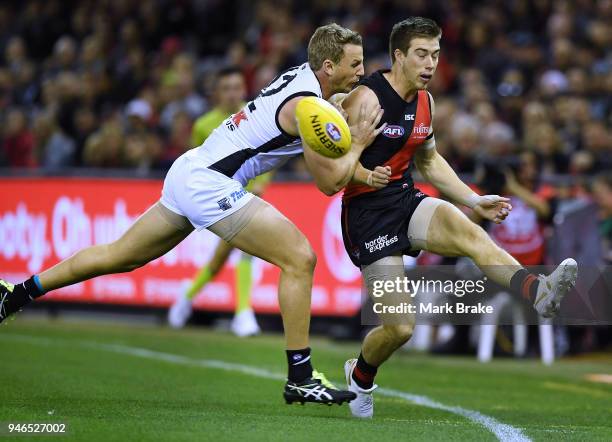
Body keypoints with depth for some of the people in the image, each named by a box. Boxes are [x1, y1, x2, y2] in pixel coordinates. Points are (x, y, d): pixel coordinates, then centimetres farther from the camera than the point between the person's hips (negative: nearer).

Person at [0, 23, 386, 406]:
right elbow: (329, 182, -12)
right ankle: (300, 380, -8)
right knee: (299, 258, -11)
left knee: (120, 256, 21)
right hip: (210, 184, -9)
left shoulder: (302, 75, 8)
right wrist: (358, 145, 1)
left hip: (189, 172, 9)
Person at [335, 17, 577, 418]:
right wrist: (366, 177, -33)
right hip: (367, 212, -6)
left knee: (469, 232, -29)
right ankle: (360, 378, 25)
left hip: (406, 201, 6)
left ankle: (540, 293, -52)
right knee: (400, 328, -8)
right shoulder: (366, 99, -15)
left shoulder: (425, 102, 9)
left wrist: (474, 200, 16)